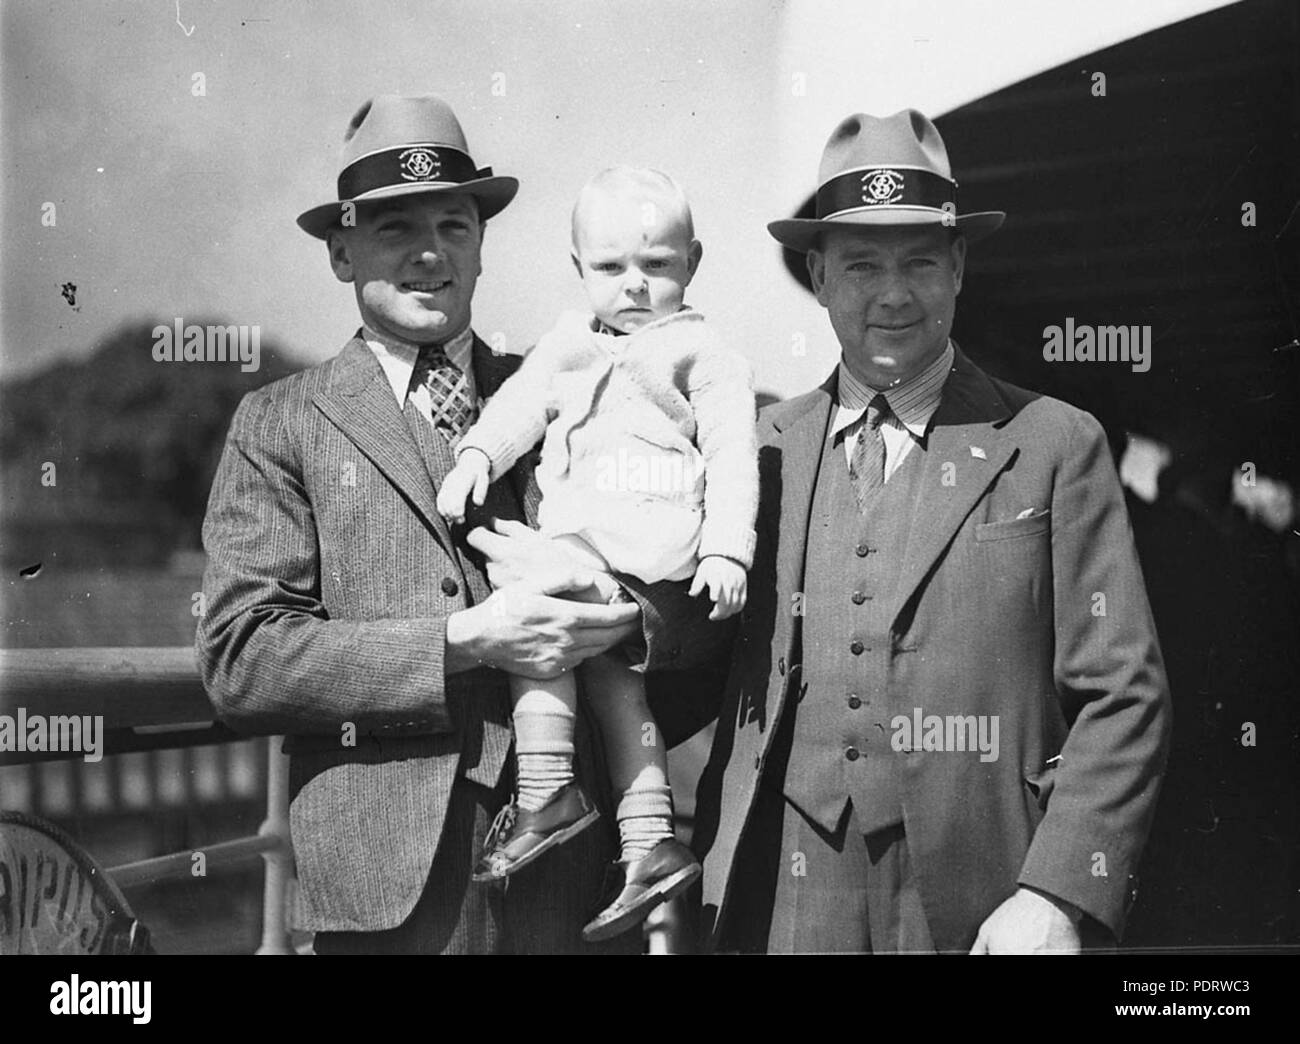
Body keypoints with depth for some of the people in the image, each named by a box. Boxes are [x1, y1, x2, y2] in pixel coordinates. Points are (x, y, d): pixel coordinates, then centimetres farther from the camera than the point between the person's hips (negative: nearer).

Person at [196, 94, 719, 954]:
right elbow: (239, 660, -6)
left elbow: (695, 615, 8)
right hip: (388, 881, -2)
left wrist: (594, 591, -14)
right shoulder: (281, 425, 4)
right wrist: (464, 643, -15)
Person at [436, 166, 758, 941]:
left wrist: (726, 551, -14)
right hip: (576, 545, 7)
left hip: (655, 543, -7)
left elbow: (731, 457, -2)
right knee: (605, 666, 0)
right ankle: (651, 842, 7)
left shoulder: (703, 354, 6)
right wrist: (476, 456, -4)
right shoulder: (569, 343, 24)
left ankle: (547, 793, -18)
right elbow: (522, 403, 16)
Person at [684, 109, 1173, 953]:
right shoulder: (765, 447, 6)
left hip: (976, 912, -2)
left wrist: (1059, 896, -13)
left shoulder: (1056, 446, -1)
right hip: (782, 909, 2)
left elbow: (1122, 696, -4)